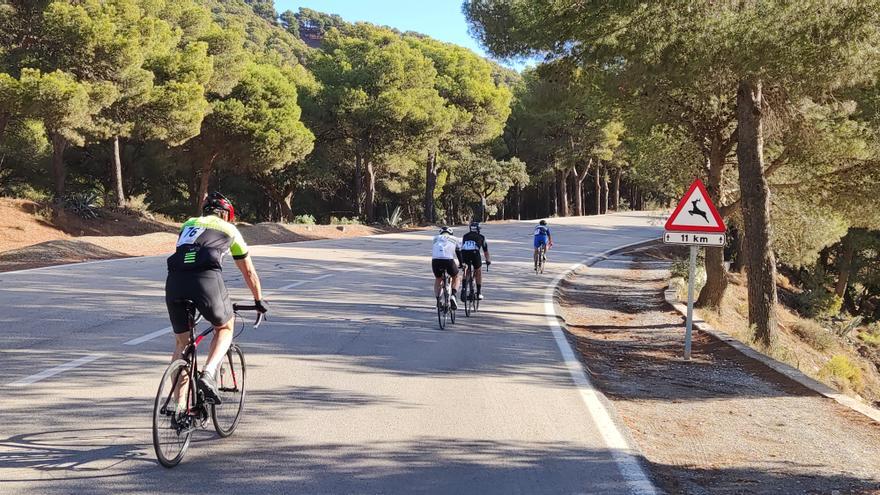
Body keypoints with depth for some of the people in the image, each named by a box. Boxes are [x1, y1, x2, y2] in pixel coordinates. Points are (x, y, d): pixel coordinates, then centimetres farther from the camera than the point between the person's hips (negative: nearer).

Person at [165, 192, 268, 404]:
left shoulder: (189, 224, 33)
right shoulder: (229, 229, 25)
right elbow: (249, 272, 34)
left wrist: (184, 292, 56)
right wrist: (259, 300, 48)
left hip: (174, 281, 3)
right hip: (207, 279, -3)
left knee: (181, 343, 19)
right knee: (225, 329, 23)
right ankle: (208, 374, -2)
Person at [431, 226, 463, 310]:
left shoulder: (436, 238, 30)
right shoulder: (454, 239, 27)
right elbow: (459, 253, 31)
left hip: (435, 260, 2)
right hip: (448, 260, -1)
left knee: (438, 279, 28)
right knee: (456, 278, 25)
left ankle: (438, 300, 14)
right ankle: (453, 296, 3)